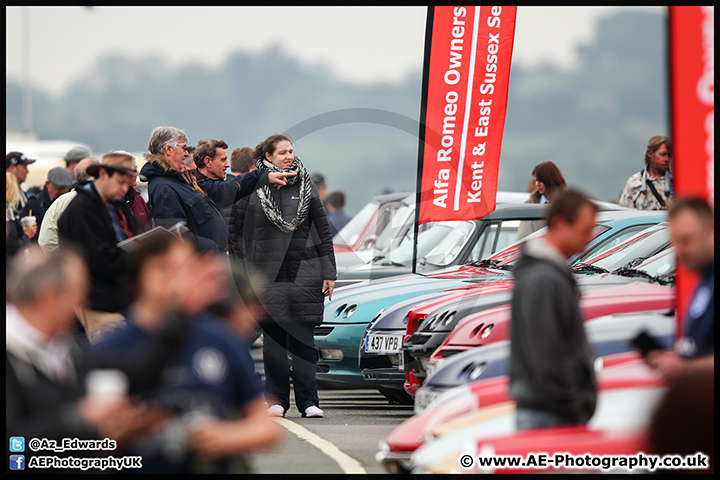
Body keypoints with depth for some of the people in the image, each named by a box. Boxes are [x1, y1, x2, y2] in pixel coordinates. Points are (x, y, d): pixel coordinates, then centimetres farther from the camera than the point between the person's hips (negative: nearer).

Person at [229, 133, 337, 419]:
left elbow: (323, 231, 10)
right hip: (268, 275, -1)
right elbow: (235, 232, 4)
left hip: (305, 272, 1)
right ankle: (276, 399, 8)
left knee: (303, 338, 0)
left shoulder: (305, 185, 9)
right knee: (273, 337, 0)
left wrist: (328, 272, 5)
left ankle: (308, 401, 3)